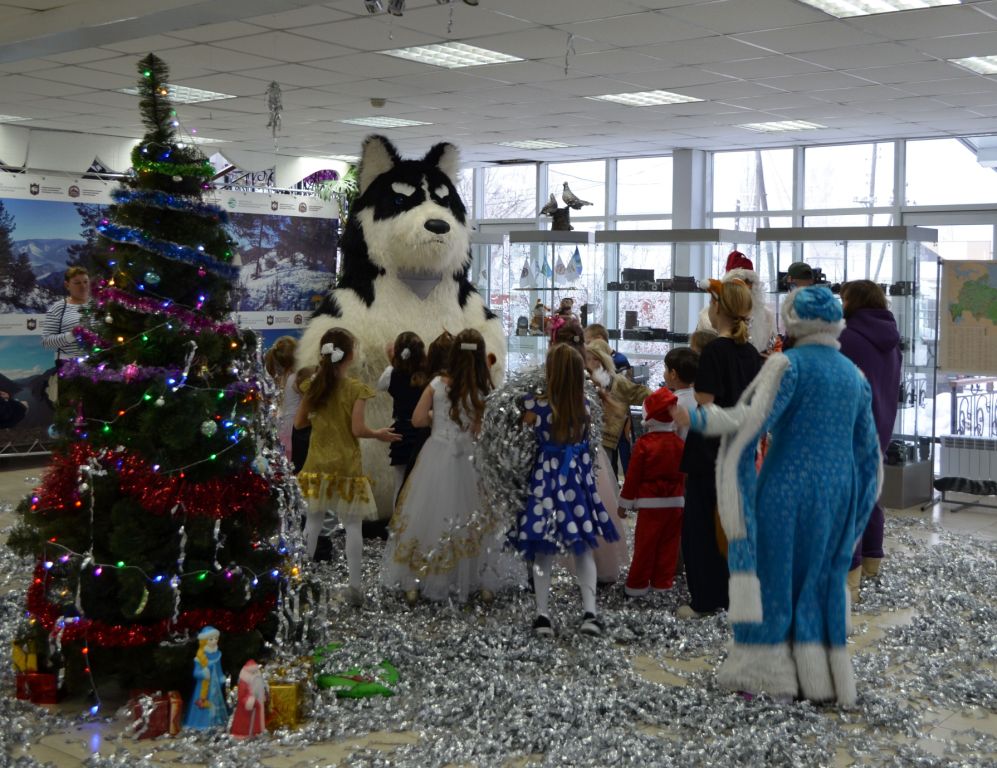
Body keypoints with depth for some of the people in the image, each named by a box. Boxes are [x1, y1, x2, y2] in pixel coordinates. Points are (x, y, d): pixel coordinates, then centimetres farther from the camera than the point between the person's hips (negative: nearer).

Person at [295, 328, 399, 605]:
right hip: (346, 466, -4)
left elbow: (299, 422, 4)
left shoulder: (312, 385, 0)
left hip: (318, 465, 4)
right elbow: (358, 429, -15)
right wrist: (379, 434, 2)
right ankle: (354, 587, 1)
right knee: (353, 525, 2)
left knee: (313, 519, 15)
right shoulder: (355, 388, -12)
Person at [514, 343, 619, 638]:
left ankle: (543, 616, 11)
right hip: (578, 479, 2)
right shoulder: (584, 406, -7)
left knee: (542, 551, 9)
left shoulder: (534, 405, -15)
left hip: (546, 479, -2)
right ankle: (590, 611, 6)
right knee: (583, 548, 12)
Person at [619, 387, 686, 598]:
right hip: (675, 502, 3)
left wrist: (625, 502, 1)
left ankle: (637, 584, 6)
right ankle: (663, 582, 14)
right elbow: (684, 474, 10)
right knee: (669, 543, 9)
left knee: (645, 544, 2)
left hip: (649, 503, -3)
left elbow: (633, 474, -8)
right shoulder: (680, 443, 2)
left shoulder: (644, 443, -10)